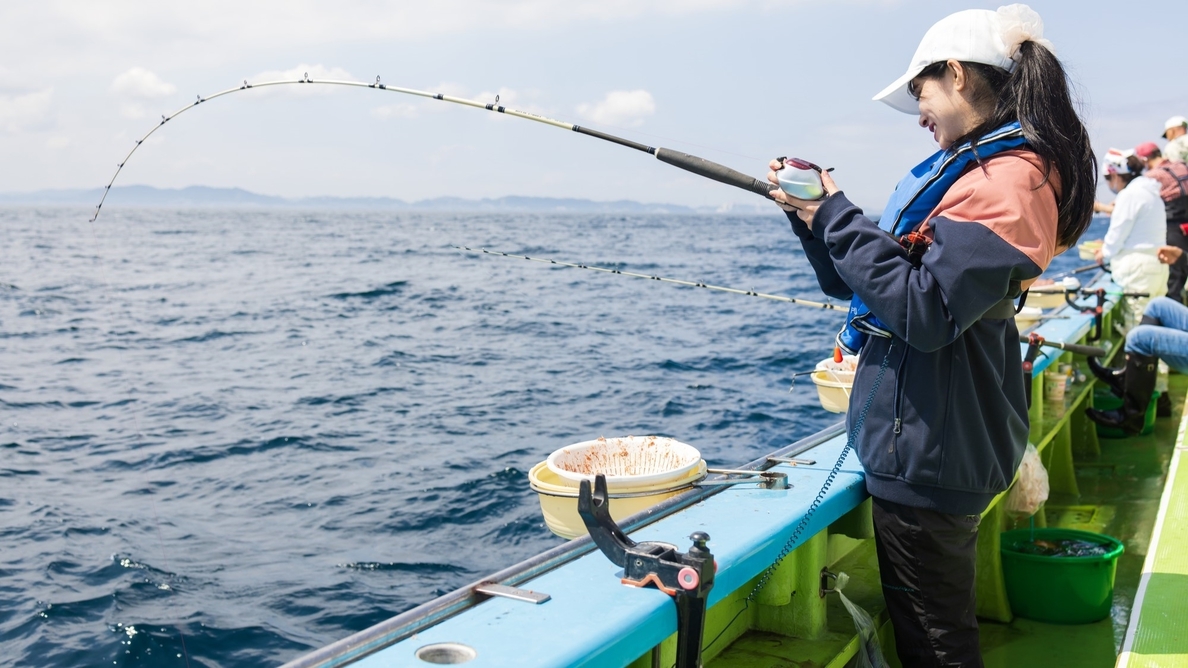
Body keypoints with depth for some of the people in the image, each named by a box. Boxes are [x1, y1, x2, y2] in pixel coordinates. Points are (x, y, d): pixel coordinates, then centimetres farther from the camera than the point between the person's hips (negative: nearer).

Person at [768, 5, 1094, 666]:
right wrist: (812, 209, 7)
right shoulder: (972, 168, 14)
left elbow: (926, 312, -25)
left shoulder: (1007, 180, -17)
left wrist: (836, 216, -17)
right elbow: (855, 280, 18)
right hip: (923, 442, 10)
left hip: (929, 456, -10)